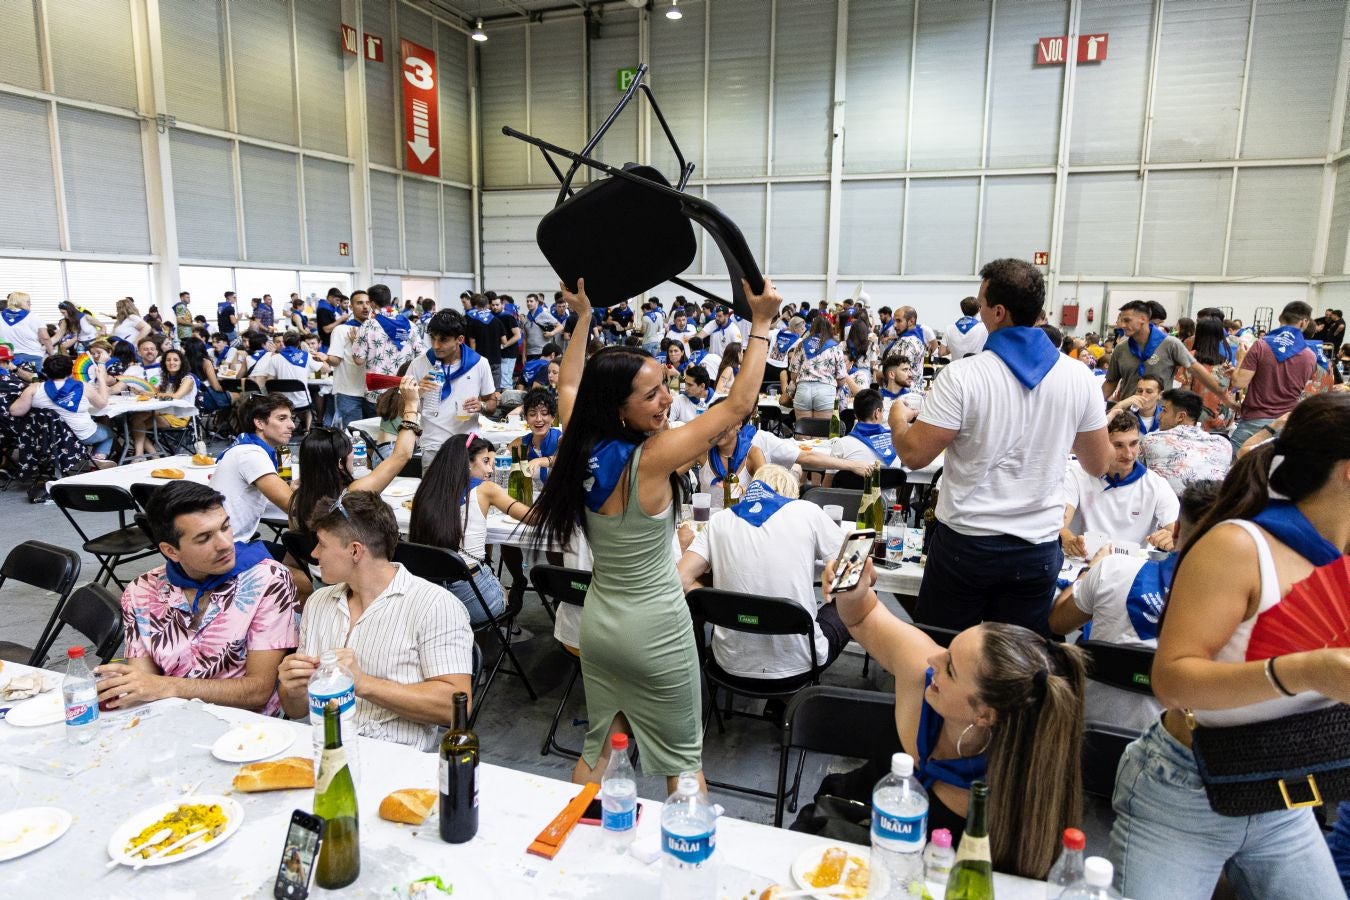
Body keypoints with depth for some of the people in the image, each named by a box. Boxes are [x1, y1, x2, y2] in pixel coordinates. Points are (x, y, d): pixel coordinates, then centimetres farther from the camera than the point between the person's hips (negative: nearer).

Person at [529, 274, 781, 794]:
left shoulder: (581, 448, -7)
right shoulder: (651, 458, -25)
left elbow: (568, 387, 14)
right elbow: (739, 405, -19)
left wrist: (582, 319, 18)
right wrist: (761, 323, -14)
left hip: (598, 621, 6)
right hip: (655, 629, -6)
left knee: (598, 746, 23)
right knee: (683, 758, 14)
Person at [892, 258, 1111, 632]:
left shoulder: (962, 376, -16)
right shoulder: (1079, 376, -2)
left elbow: (914, 455, -13)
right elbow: (1098, 464, 8)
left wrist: (898, 419, 8)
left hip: (965, 542, -3)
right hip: (1038, 547, 4)